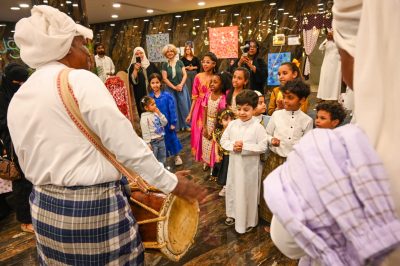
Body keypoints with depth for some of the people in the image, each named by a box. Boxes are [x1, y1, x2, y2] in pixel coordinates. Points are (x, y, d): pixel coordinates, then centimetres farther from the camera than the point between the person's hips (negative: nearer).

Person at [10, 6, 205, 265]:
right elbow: (126, 144, -19)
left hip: (44, 206, 8)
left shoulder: (16, 100, 7)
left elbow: (29, 166, 14)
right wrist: (171, 183, -10)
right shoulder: (80, 80, -15)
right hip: (93, 206, -7)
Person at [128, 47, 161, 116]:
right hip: (140, 95, -1)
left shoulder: (151, 64, 9)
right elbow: (132, 81, -8)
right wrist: (135, 69, -16)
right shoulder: (133, 66, 5)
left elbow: (159, 75, 15)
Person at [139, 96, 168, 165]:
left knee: (162, 157, 21)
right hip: (153, 142, -7)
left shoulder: (156, 113, 3)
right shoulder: (144, 117, -17)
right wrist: (148, 143, -19)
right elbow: (145, 131, -18)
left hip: (161, 139, 7)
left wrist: (159, 114, -8)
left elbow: (165, 123, 3)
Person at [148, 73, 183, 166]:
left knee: (172, 138, 16)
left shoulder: (167, 95, -14)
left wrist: (173, 123, -10)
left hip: (168, 122, -1)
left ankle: (176, 156, 37)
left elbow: (172, 109, -10)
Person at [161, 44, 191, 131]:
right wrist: (174, 87, -10)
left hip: (182, 88, 0)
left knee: (184, 106, 1)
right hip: (170, 89, 0)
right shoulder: (164, 65, 1)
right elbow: (164, 78, -4)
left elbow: (185, 75, 0)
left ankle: (187, 125, 11)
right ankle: (176, 126, 12)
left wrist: (181, 84, -14)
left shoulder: (179, 62, 3)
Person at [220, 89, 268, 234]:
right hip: (234, 163, 5)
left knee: (248, 191, 9)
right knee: (232, 189, 19)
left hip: (249, 166, -4)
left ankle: (249, 220, 30)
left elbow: (263, 147, -17)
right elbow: (223, 140, 3)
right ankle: (233, 214, 42)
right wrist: (232, 145, -17)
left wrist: (245, 147, -23)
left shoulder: (257, 127, -15)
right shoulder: (232, 124, -3)